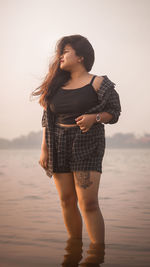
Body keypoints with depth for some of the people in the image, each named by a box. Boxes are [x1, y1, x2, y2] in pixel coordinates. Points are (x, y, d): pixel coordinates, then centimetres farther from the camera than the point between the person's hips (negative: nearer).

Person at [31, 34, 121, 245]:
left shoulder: (97, 83, 1)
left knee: (88, 203, -13)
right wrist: (44, 149, 7)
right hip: (58, 146, 5)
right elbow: (47, 119, 14)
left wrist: (94, 118, -18)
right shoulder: (58, 84, 14)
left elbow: (114, 112, 1)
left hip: (87, 143, -5)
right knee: (67, 201, 6)